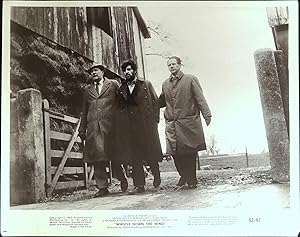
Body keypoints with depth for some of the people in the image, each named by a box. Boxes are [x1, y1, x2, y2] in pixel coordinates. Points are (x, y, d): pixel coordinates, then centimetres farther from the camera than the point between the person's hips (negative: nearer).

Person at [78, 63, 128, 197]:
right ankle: (102, 187, 3)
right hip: (93, 128, 3)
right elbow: (84, 111, 22)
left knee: (114, 156, -2)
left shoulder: (113, 85, 11)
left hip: (110, 126, -3)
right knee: (97, 158, -2)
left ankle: (122, 179, 22)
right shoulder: (87, 89, 21)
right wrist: (82, 129, 14)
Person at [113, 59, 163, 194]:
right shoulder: (121, 89, 15)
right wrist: (121, 124, 0)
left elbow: (156, 102, 7)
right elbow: (119, 108, 12)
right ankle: (139, 185, 5)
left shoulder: (146, 84, 9)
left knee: (150, 153, 0)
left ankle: (156, 175, 26)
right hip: (128, 126, 2)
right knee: (134, 157, 0)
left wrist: (155, 120, -1)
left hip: (146, 124, -2)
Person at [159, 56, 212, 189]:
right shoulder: (165, 84, 17)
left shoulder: (190, 79, 4)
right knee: (176, 153, 0)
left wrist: (207, 114, -11)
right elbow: (162, 102, 25)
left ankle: (191, 179, 12)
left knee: (190, 152, -1)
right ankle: (184, 175, 20)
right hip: (171, 124, 4)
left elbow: (200, 99, -1)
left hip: (188, 123, -3)